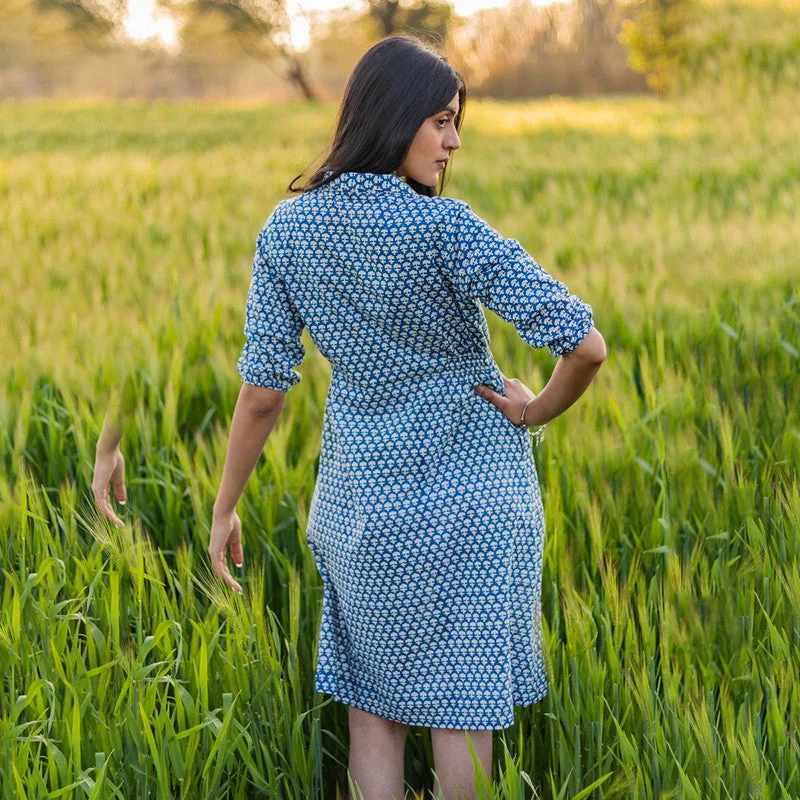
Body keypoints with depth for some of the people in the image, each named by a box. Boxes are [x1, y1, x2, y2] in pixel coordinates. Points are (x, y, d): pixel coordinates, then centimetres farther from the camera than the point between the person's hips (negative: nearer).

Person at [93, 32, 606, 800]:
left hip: (361, 496, 3)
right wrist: (539, 410, -4)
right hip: (473, 485, -3)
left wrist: (224, 508, 7)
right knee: (461, 697, 9)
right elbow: (583, 343, -24)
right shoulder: (444, 228, -18)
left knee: (371, 697, 16)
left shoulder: (288, 227, -5)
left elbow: (263, 390, -4)